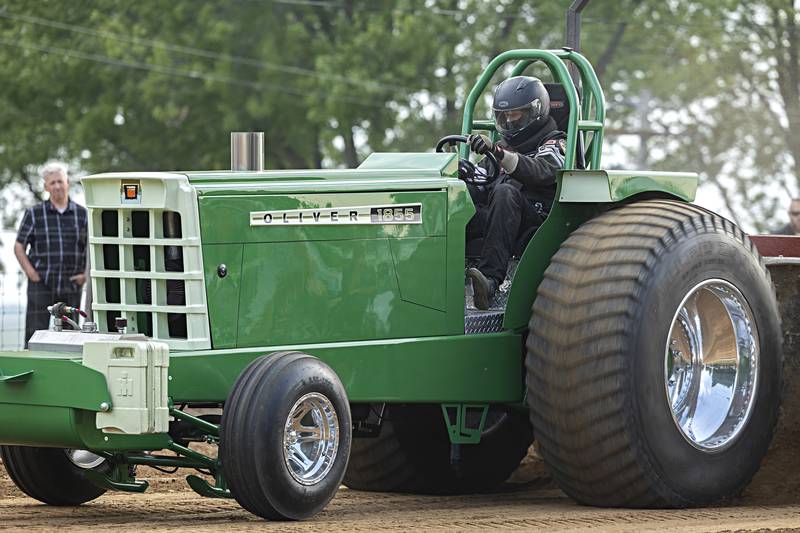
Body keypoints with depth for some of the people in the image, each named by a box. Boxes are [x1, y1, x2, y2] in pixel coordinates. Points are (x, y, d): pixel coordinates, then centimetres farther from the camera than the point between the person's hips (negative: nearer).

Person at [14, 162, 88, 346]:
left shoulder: (82, 214, 7)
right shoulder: (34, 214, 3)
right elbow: (19, 247, 5)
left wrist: (87, 274, 2)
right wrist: (31, 273, -6)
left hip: (71, 287, 2)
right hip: (41, 285, -2)